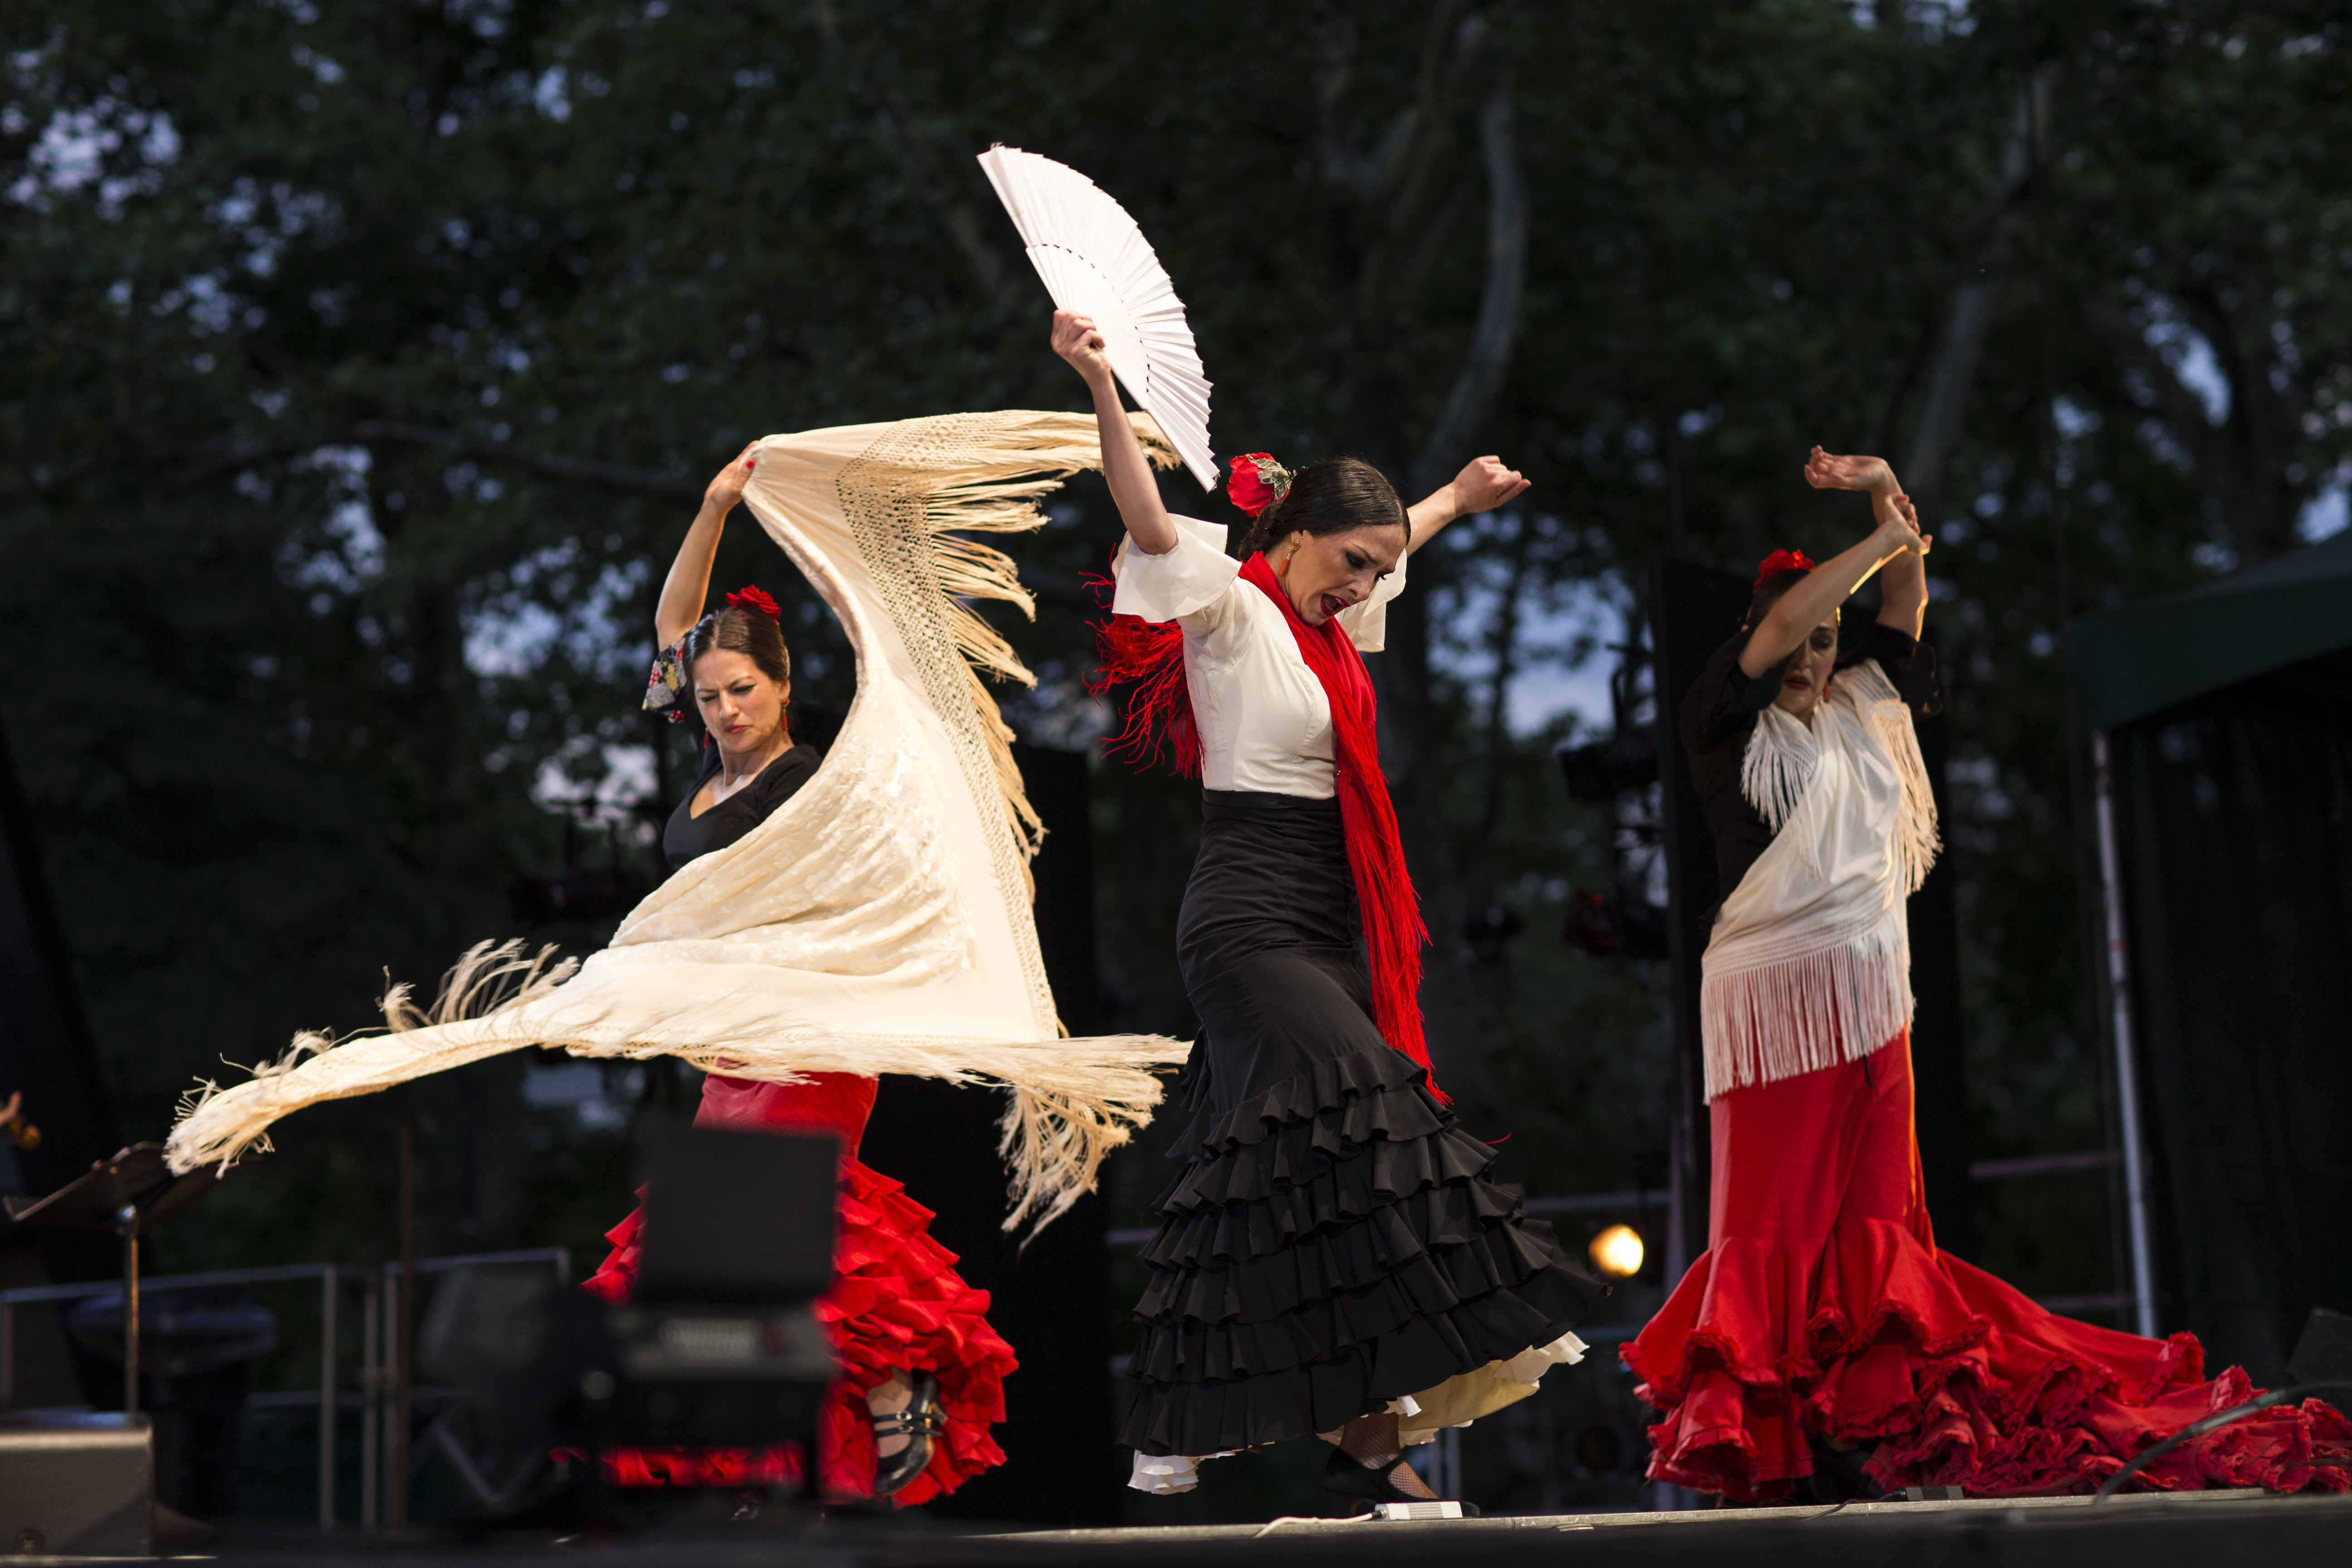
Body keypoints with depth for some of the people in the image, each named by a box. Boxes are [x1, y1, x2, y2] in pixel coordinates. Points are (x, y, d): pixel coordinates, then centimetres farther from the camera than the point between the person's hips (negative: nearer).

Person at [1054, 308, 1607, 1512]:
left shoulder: (1325, 624, 16)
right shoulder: (1231, 612, -7)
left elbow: (1387, 545, 38)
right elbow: (1154, 529, -25)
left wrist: (1458, 499, 53)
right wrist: (1100, 386, -37)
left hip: (1325, 927, 9)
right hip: (1249, 922, -9)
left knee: (1280, 1179, 4)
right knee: (1369, 1140, -18)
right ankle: (1368, 1440, -19)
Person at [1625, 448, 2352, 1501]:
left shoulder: (1858, 710, 19)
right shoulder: (1732, 725, 2)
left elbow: (1907, 603, 22)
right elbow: (1780, 620, -11)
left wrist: (1887, 492, 11)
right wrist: (1881, 538, -2)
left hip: (1871, 998, 6)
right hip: (1776, 992, -6)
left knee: (1875, 1208, 1)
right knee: (1777, 1208, -10)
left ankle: (1865, 1417, 0)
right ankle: (1755, 1428, -12)